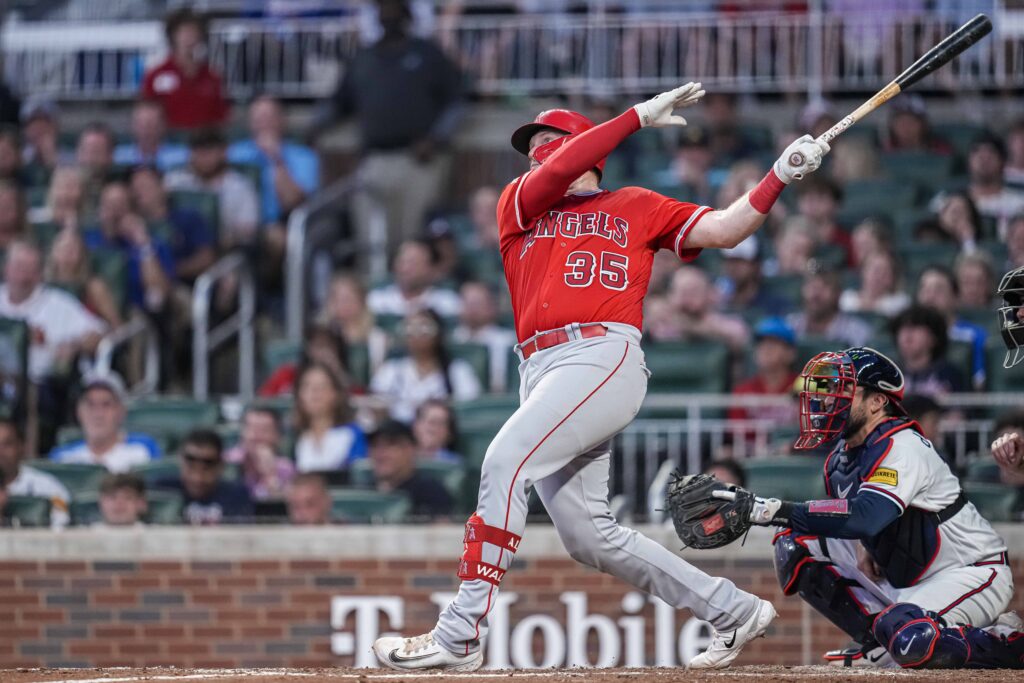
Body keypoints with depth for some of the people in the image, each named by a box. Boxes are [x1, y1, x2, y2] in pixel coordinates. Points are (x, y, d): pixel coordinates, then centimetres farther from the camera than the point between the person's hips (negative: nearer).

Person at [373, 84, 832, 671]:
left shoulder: (636, 208, 17)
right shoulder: (519, 204, 24)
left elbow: (725, 230, 10)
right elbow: (555, 176, 4)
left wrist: (782, 176, -2)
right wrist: (640, 116, 3)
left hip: (605, 356, -6)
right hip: (542, 373, 6)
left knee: (506, 462, -25)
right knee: (589, 537, 2)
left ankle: (460, 637, -29)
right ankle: (735, 611, 15)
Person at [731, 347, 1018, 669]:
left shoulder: (900, 448, -25)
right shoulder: (840, 458, 3)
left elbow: (865, 517, -40)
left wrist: (779, 511, -44)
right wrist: (861, 548, -10)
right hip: (904, 579, 9)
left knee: (908, 639, -38)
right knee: (794, 547, 0)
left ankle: (1006, 645, -9)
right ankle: (878, 643, 2)